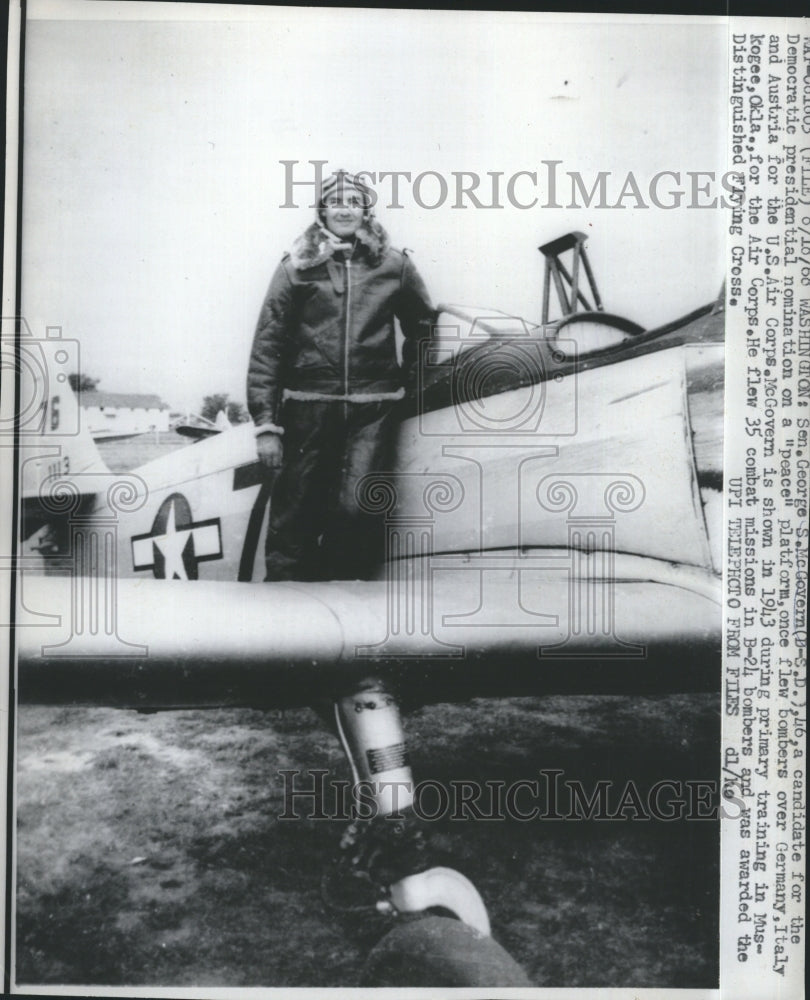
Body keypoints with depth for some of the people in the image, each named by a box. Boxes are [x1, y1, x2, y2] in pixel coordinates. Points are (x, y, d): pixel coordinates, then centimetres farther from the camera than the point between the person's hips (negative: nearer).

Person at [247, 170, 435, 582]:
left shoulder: (393, 264, 9)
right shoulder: (297, 266, 5)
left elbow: (422, 324, 24)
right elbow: (267, 344, 2)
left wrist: (410, 377, 19)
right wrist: (265, 423, -4)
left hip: (372, 408, 1)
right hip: (309, 405, 0)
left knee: (356, 507, -10)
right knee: (295, 514, 1)